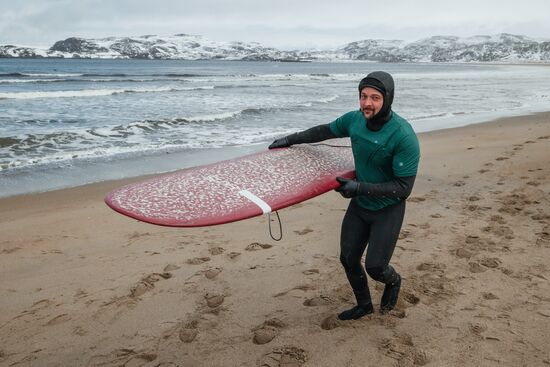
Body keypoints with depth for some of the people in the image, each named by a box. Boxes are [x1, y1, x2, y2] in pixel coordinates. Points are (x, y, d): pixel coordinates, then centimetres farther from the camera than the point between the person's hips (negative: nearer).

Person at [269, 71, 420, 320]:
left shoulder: (404, 136, -28)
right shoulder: (355, 119, -10)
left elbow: (404, 188, -26)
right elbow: (325, 131, 11)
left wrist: (360, 187, -32)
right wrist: (291, 139, 16)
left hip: (388, 209, -5)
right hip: (359, 205, 6)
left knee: (374, 267, -6)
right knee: (348, 258, 9)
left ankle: (393, 281, 33)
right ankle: (364, 305, 36)